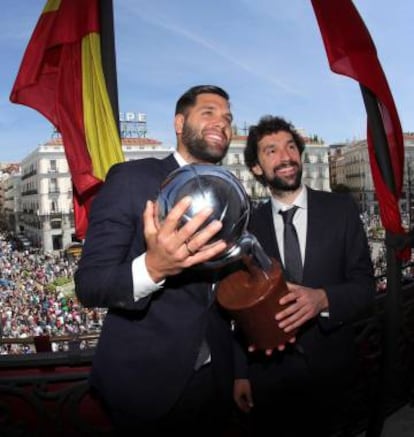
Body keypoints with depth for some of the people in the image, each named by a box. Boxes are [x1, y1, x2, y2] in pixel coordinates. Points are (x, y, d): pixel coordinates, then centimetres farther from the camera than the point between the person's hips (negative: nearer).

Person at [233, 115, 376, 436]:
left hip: (329, 368, 0)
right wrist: (241, 373, 2)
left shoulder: (341, 209, -5)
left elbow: (365, 285, -6)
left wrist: (322, 298, -27)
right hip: (267, 372, 0)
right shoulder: (249, 225, -4)